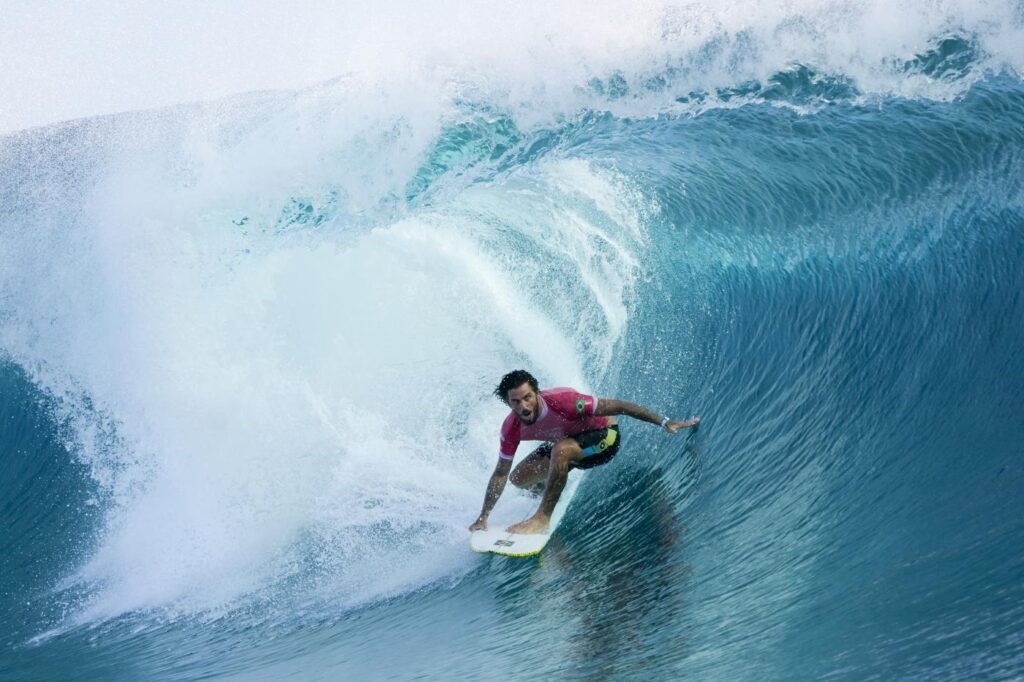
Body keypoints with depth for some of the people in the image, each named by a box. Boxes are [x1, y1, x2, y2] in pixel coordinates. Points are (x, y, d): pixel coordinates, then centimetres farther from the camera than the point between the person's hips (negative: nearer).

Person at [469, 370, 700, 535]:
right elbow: (501, 473, -6)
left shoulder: (561, 401, -36)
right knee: (518, 478, 2)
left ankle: (542, 518, -25)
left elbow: (618, 407, -29)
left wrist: (665, 422, -30)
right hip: (569, 441, 7)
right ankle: (556, 494, 32)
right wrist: (483, 517, -7)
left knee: (561, 449, -36)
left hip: (604, 436, -6)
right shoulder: (512, 428, -19)